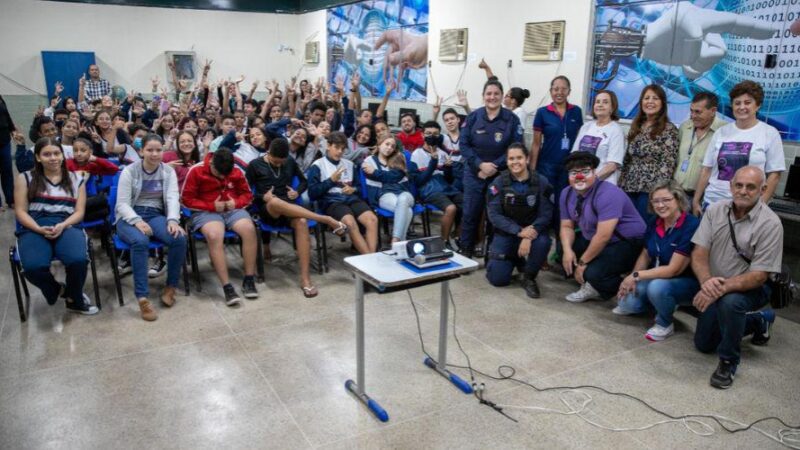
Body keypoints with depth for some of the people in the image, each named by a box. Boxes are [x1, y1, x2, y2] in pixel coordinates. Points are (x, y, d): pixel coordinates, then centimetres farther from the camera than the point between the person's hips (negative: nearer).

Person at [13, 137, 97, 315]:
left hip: (67, 227, 0)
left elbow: (79, 212, 10)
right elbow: (20, 211, 7)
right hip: (34, 229, 0)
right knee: (33, 267, -33)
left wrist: (62, 226, -11)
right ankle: (59, 290, 3)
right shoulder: (25, 178, 14)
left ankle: (75, 299, -2)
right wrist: (39, 229, -11)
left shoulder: (76, 179, 16)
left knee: (78, 260, -34)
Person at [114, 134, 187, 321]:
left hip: (156, 216, 2)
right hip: (130, 217, -2)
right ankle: (142, 297, -34)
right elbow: (122, 203, -6)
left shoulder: (168, 171, 7)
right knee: (140, 241, -37)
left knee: (179, 238, -29)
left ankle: (171, 286, -10)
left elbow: (172, 198, -5)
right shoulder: (129, 171, 0)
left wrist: (173, 220, -26)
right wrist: (137, 221, -26)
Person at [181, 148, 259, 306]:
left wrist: (236, 202, -9)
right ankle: (227, 287, -34)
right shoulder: (196, 171, -6)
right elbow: (187, 199, -3)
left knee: (249, 229, -29)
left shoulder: (236, 172, 3)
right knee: (215, 236, -36)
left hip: (233, 209, 3)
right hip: (206, 211, -3)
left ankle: (249, 280, -19)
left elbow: (247, 194, 13)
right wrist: (211, 206, -15)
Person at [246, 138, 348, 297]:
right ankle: (327, 220, -39)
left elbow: (304, 181, 23)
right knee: (275, 201, -41)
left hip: (289, 208, 2)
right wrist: (263, 196, -13)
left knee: (302, 222, -36)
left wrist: (297, 192, 2)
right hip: (267, 209, -2)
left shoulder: (290, 163, 14)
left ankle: (305, 277, -38)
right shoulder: (255, 165, 6)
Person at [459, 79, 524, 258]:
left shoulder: (512, 119, -3)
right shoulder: (473, 117, -1)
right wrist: (480, 164, -16)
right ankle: (465, 252, 15)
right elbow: (464, 144, -3)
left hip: (501, 175, -1)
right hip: (474, 173, 1)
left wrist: (495, 167, -15)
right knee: (470, 214, 2)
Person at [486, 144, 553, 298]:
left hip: (531, 231, 0)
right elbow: (494, 215, -12)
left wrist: (529, 237, -28)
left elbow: (545, 214, -11)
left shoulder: (541, 182, -8)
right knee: (498, 278, -10)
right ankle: (512, 259, 26)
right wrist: (519, 231, -26)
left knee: (543, 242, -35)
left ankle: (529, 278, -5)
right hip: (506, 233, 0)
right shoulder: (498, 183, -7)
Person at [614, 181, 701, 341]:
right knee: (628, 301, -20)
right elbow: (645, 255, 10)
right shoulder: (654, 224, -2)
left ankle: (665, 324, -7)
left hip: (687, 282, -5)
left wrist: (636, 276, -22)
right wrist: (632, 279, -7)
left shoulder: (691, 226, -24)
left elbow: (673, 269, -25)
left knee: (657, 287, -36)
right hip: (656, 277, 5)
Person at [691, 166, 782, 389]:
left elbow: (759, 275, -23)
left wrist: (722, 287, -38)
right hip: (716, 289, 5)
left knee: (730, 302, -40)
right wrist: (707, 282, -31)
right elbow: (699, 254, -11)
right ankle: (758, 320, 37)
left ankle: (729, 362, -14)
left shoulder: (770, 224, -21)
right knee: (703, 344, 14)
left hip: (750, 289, -5)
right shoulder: (715, 210, -8)